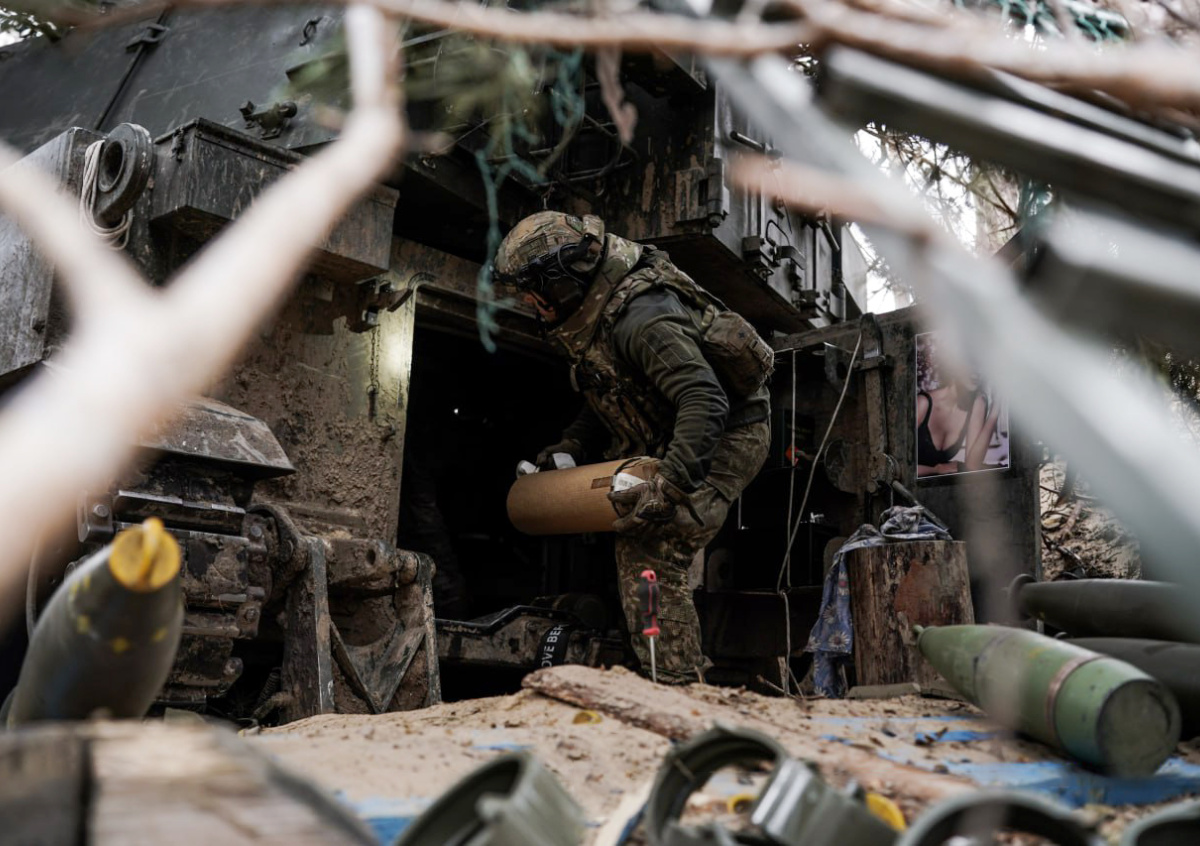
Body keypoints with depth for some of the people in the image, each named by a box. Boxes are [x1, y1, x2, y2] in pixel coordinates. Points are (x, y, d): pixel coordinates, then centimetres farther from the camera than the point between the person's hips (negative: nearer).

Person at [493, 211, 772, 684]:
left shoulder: (641, 320, -31)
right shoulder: (590, 314, 3)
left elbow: (704, 402, -40)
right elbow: (608, 400, 16)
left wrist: (669, 485, -48)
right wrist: (571, 448, 2)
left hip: (726, 440, -11)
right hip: (668, 439, 11)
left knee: (651, 561, -18)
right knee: (634, 544, 18)